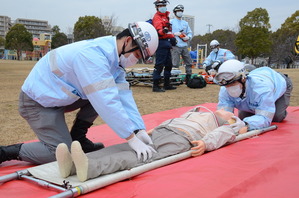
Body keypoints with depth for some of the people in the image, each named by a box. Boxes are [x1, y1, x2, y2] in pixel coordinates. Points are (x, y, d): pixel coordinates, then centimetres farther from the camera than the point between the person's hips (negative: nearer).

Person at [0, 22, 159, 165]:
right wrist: (132, 139, -32)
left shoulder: (115, 58, -2)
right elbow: (106, 102, -36)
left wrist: (139, 130, -15)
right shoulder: (92, 54, -31)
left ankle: (77, 138, 9)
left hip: (60, 97, 9)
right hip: (37, 102, -9)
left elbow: (124, 94, -7)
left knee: (107, 92, 0)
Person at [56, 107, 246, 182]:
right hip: (159, 131, 6)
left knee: (144, 158, -32)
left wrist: (205, 143, -18)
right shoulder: (198, 112, 43)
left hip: (181, 138, -6)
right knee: (122, 148, -21)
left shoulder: (228, 127, 26)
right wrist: (149, 131, 20)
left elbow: (220, 134, 4)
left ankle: (90, 167, -57)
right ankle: (74, 164, -41)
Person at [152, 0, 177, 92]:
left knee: (169, 64, 15)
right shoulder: (157, 17, -10)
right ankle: (155, 86, -11)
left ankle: (167, 84, 25)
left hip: (167, 44, 10)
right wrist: (163, 31, -44)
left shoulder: (165, 16, 21)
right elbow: (158, 31, -25)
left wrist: (172, 37, 28)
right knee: (159, 65, -12)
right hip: (161, 43, -10)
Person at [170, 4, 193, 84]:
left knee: (189, 63, 7)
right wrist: (174, 34, -16)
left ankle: (188, 79, 17)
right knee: (175, 64, -13)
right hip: (176, 46, -6)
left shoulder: (185, 23, 21)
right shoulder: (171, 22, 4)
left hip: (184, 46, 6)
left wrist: (188, 37, -3)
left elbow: (190, 32, 18)